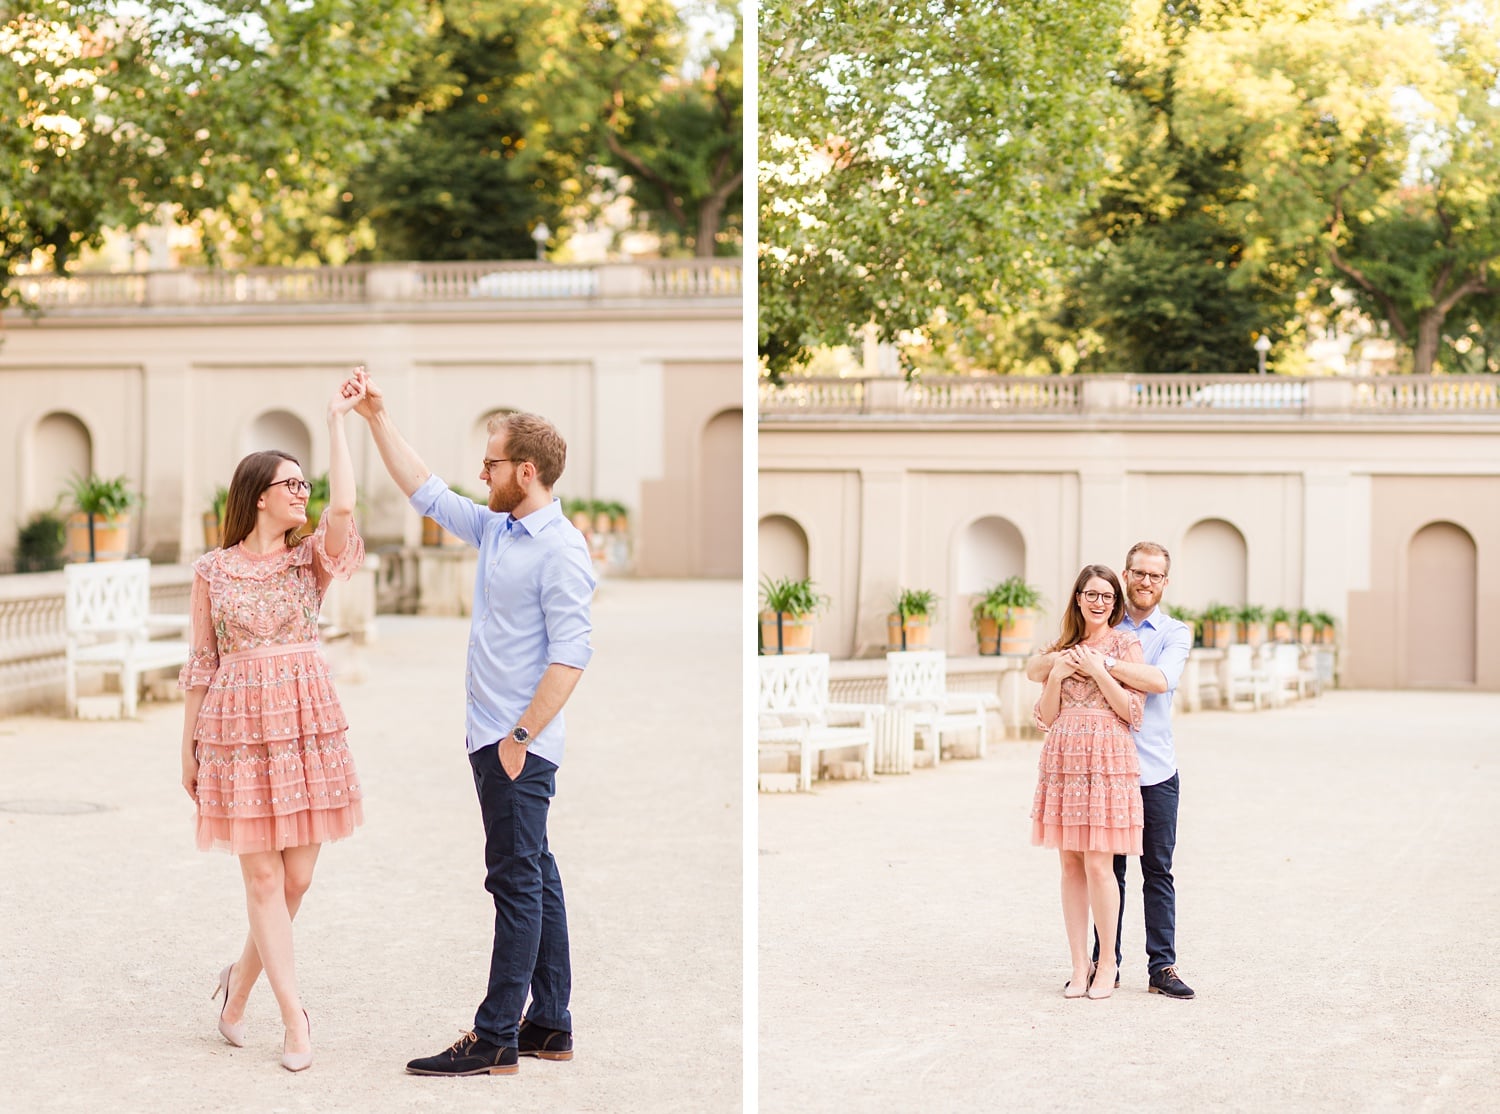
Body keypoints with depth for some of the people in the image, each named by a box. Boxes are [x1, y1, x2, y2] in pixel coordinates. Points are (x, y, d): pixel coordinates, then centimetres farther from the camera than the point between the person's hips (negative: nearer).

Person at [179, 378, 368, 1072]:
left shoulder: (313, 558, 5)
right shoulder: (212, 571, 3)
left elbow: (343, 506, -16)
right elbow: (201, 662, 7)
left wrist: (337, 420, -10)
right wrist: (188, 745, 7)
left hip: (308, 722, 2)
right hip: (238, 723, -2)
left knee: (298, 875, 4)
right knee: (262, 876, -2)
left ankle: (241, 983, 27)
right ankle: (294, 1020, 2)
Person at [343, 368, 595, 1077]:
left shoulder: (560, 549, -15)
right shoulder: (496, 530, 12)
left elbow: (571, 654, -21)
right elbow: (425, 492, 23)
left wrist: (521, 737, -21)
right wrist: (377, 418, 19)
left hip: (520, 744, -9)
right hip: (494, 735, 9)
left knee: (517, 880, -5)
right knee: (534, 877, 13)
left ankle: (495, 1039, -2)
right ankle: (550, 1026, 19)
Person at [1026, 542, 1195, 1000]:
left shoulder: (1175, 633, 5)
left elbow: (1161, 679, -16)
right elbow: (1035, 670, 5)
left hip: (1155, 770, -1)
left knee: (1158, 871, 2)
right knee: (1107, 869, 5)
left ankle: (1163, 966, 5)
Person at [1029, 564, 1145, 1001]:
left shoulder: (1126, 644, 3)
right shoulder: (1061, 648, 14)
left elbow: (1133, 711, -4)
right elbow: (1046, 717, 12)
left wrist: (1097, 669, -10)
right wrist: (1057, 675, -3)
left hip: (1107, 760, -4)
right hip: (1063, 760, 4)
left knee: (1098, 863, -9)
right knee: (1070, 863, 3)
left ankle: (1106, 967, 2)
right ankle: (1079, 966, 8)